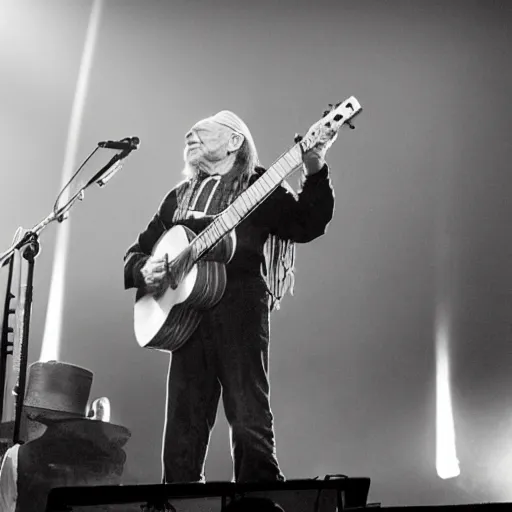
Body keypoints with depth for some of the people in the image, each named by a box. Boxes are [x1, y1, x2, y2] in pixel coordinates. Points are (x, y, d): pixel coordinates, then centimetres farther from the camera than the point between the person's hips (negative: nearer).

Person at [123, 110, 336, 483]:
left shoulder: (258, 185, 10)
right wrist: (144, 270, 4)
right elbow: (137, 253, 27)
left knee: (249, 417, -11)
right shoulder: (179, 197, 24)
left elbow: (306, 226, -3)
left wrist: (315, 172, -17)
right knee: (183, 425, 3)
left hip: (239, 303, -5)